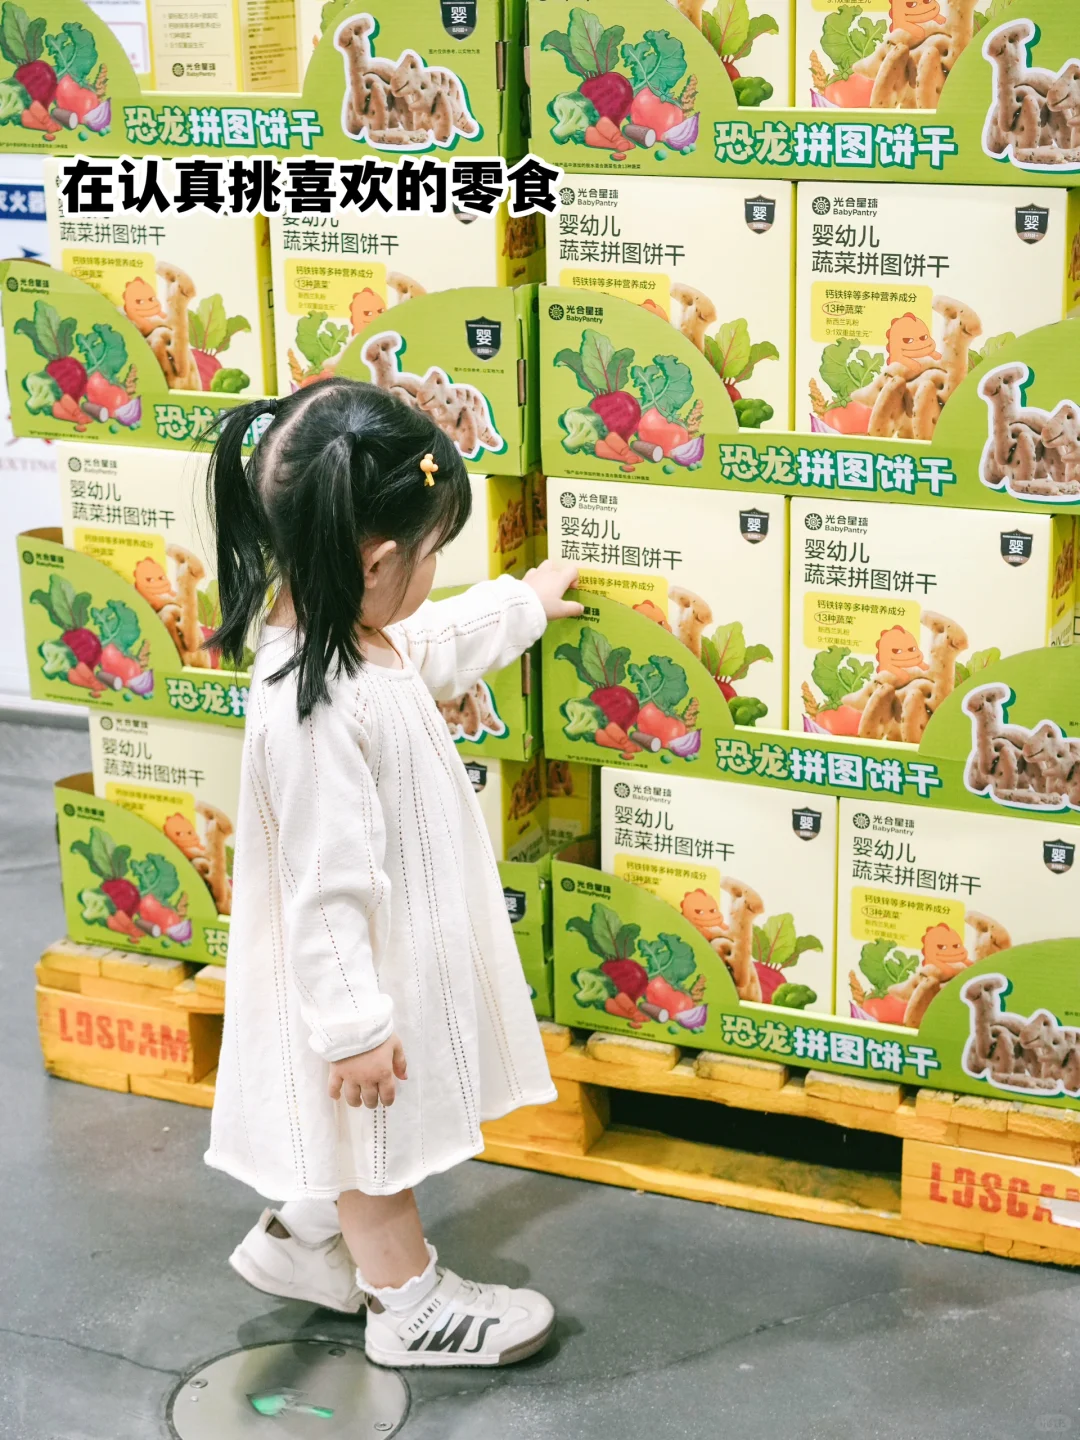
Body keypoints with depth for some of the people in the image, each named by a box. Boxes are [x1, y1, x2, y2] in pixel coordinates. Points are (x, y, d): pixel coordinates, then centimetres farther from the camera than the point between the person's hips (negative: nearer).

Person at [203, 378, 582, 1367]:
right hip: (361, 968, -9)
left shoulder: (342, 636, -7)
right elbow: (325, 886, -31)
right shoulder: (313, 711, -36)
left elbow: (435, 648, 18)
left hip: (395, 944, 9)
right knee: (378, 1133, 13)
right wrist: (355, 1028, -24)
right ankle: (410, 1306, 34)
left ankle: (299, 1236, 48)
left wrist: (526, 603, 31)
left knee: (367, 1135, 28)